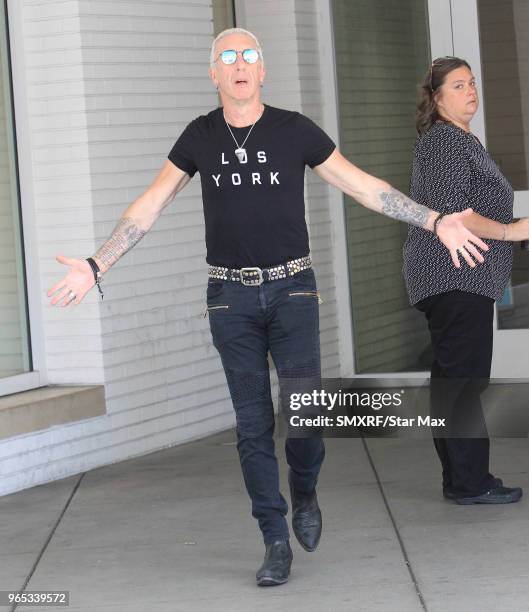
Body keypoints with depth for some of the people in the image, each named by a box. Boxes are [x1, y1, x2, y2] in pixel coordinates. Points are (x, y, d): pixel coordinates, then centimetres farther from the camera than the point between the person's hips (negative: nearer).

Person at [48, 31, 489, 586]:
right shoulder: (200, 136, 2)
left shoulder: (295, 130, -3)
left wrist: (436, 222, -5)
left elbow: (364, 186, 1)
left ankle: (304, 491, 19)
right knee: (253, 424, -1)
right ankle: (276, 544, 8)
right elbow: (148, 207, 4)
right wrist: (95, 267, -3)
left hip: (292, 290, -1)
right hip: (232, 297, 1)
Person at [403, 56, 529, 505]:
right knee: (464, 379, -10)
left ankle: (461, 479, 15)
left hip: (465, 279, 11)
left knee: (452, 380, 11)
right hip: (454, 278, -11)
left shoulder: (462, 141, 22)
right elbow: (449, 212, -21)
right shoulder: (445, 140, -11)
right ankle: (470, 482, -8)